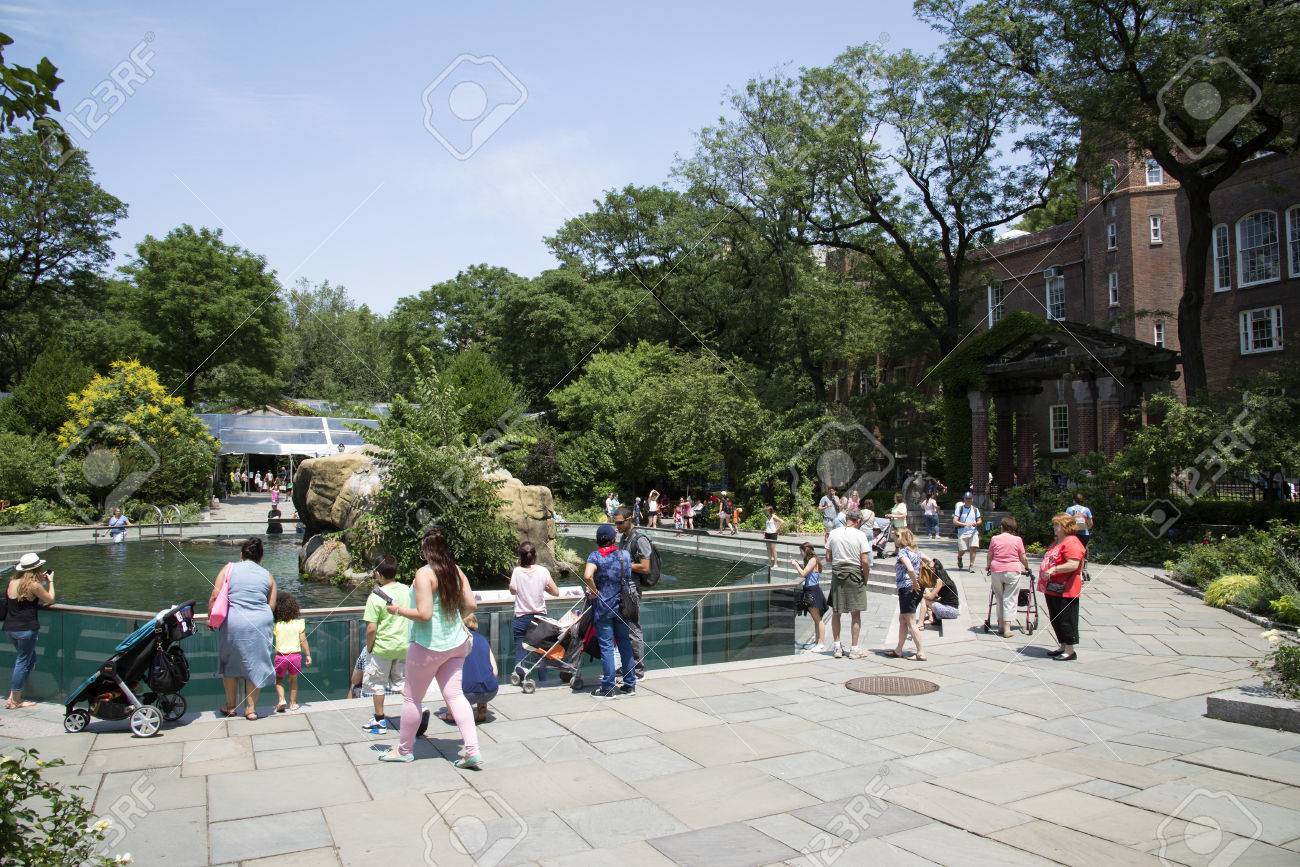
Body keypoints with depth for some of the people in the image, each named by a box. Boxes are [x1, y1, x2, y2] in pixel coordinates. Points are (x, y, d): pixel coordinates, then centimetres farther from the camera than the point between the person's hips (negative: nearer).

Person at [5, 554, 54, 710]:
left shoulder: (13, 582, 7)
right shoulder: (34, 585, -14)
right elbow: (50, 600, -2)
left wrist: (41, 580, 19)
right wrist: (50, 582, 9)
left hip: (11, 628, 8)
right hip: (26, 629, -8)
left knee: (29, 659, 20)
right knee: (23, 662, 3)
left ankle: (13, 697, 20)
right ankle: (15, 701, 9)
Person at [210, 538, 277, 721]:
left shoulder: (229, 568, 4)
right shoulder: (267, 576, 9)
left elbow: (214, 597, -2)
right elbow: (271, 606, 6)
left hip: (234, 622, -1)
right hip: (261, 622, 1)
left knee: (230, 662, 20)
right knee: (256, 664, 12)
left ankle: (230, 706, 29)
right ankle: (251, 709, 15)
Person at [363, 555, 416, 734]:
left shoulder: (375, 597, -18)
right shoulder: (407, 591, -3)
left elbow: (371, 629, -19)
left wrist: (369, 648, -2)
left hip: (382, 647, -5)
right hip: (404, 645, 5)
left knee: (376, 683, 15)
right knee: (401, 681, 18)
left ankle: (380, 721, 24)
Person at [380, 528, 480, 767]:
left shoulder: (424, 574, -18)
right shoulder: (456, 571, 1)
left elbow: (424, 614, -23)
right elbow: (471, 605, 3)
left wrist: (398, 610, -8)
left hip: (429, 646, -6)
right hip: (456, 643, 6)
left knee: (412, 698, 12)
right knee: (454, 694, 8)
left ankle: (404, 750, 29)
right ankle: (472, 751, 1)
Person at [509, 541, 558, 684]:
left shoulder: (517, 571, -10)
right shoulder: (543, 571, -8)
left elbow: (513, 591, 6)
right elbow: (556, 592, -4)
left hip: (521, 617, -2)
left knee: (520, 651, 3)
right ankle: (543, 681, 19)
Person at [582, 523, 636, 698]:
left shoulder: (595, 556, -12)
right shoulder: (624, 555, 1)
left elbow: (587, 576, -28)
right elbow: (629, 577, 8)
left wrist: (594, 592, -14)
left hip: (603, 607, -4)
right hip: (622, 606, 4)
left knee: (606, 647, 1)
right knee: (625, 644, 13)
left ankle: (608, 688, 5)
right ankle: (630, 685, 20)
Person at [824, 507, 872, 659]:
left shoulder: (833, 533, 2)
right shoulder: (860, 535, -8)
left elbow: (828, 558, 3)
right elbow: (865, 561, -11)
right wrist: (865, 578, 2)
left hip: (837, 574, 3)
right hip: (855, 575, -3)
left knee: (835, 612, 13)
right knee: (856, 614, 6)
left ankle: (837, 647, 17)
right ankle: (855, 649, 9)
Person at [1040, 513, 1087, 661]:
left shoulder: (1071, 543, -17)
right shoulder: (1058, 542, 16)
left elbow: (1073, 565, -28)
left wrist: (1053, 570, -28)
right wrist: (1044, 573, 18)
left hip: (1065, 591, -11)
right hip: (1052, 589, 11)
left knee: (1067, 620, -2)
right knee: (1056, 620, 17)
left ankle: (1070, 651, 6)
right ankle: (1063, 647, 28)